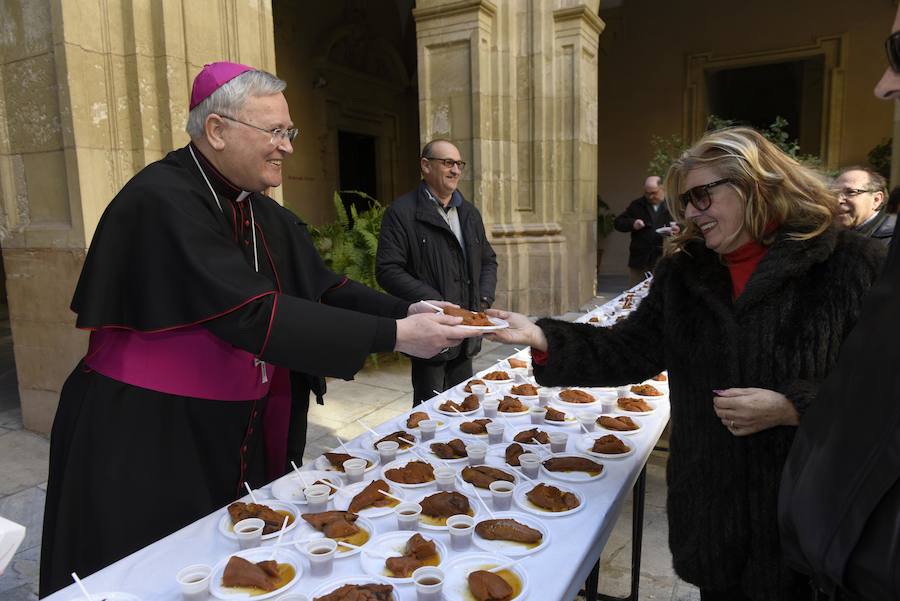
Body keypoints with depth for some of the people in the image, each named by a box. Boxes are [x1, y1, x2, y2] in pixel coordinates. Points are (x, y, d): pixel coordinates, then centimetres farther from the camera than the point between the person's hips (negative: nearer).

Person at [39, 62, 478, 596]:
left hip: (239, 438, 7)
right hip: (145, 444, -7)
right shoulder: (161, 201, -22)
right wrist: (393, 335, -31)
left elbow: (325, 290, 2)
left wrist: (407, 311, -15)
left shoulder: (265, 214, 4)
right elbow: (252, 315, -31)